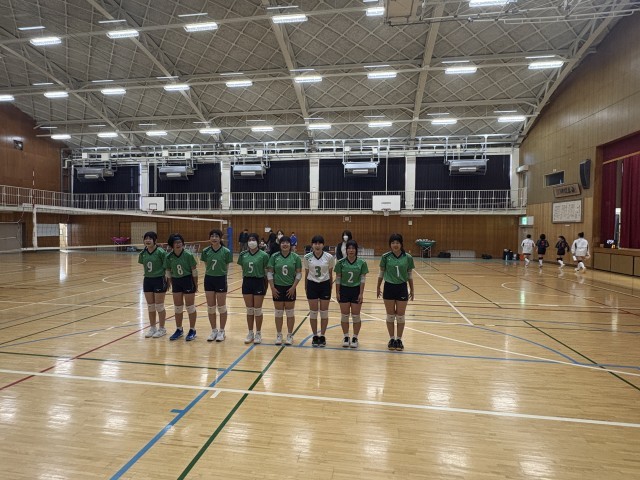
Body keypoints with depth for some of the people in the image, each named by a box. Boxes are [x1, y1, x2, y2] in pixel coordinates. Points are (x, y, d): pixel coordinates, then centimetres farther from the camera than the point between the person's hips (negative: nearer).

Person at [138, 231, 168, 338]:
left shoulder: (160, 252, -14)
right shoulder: (143, 253, 2)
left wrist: (166, 278, -10)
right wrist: (148, 274, 10)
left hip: (159, 280, -5)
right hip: (147, 280, 5)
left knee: (159, 306, 3)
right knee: (150, 306, 12)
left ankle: (162, 328, 17)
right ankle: (152, 327, 26)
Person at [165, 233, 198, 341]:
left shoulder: (188, 255, -16)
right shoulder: (169, 257, -5)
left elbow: (194, 271, -10)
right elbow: (168, 272, 6)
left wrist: (196, 284, -6)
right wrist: (172, 284, 7)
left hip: (188, 281, -4)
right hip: (176, 282, 4)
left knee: (190, 307, 3)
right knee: (177, 307, 12)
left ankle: (192, 330, 16)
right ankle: (179, 330, 27)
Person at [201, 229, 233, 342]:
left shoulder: (226, 252, -11)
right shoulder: (205, 251, -2)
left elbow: (226, 268, -2)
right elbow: (206, 266, 8)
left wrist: (220, 273, 2)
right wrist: (211, 273, 3)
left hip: (221, 279, -3)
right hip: (209, 279, 3)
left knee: (221, 307, 5)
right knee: (210, 307, 9)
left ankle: (222, 331, 18)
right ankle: (214, 331, 23)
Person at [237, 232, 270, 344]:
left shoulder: (263, 255, -8)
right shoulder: (243, 254, 2)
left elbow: (266, 272, -3)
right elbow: (243, 270, 11)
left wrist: (266, 286, -2)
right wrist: (245, 280, 7)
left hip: (258, 282, -3)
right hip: (247, 282, 3)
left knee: (257, 310, 4)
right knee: (249, 310, 11)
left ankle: (258, 334, 18)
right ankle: (250, 333, 23)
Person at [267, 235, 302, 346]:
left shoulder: (295, 257, -3)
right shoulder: (274, 257, -3)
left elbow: (299, 273, -1)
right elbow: (269, 272, -1)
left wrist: (293, 287, -8)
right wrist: (272, 287, -6)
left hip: (290, 289, 0)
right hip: (277, 288, 0)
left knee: (290, 313, 8)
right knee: (278, 313, 9)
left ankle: (290, 335, 20)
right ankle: (279, 335, 22)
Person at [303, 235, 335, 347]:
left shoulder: (329, 257, -7)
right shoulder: (307, 257, -5)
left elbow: (330, 273, 3)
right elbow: (306, 273, 5)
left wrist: (330, 287, 5)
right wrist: (306, 287, 7)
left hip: (325, 285, 0)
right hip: (312, 285, 0)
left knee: (324, 312, 6)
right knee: (313, 312, 6)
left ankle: (322, 336, 21)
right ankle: (315, 336, 21)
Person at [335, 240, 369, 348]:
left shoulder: (362, 263, -6)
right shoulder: (341, 262, -5)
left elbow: (363, 279, -5)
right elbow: (338, 279, 0)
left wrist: (361, 294, -8)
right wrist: (337, 292, -2)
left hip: (356, 290, -1)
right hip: (344, 290, 1)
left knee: (356, 316, 5)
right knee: (344, 315, 7)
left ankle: (355, 338, 20)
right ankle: (346, 337, 22)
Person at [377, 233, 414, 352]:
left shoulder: (408, 258, -5)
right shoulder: (385, 257, -5)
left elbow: (409, 275, 5)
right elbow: (381, 273, 5)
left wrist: (412, 290, 8)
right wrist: (378, 288, 8)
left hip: (402, 288, 0)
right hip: (389, 287, 0)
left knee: (400, 316, 7)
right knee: (390, 316, 9)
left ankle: (399, 339, 22)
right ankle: (391, 339, 23)